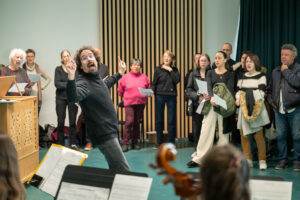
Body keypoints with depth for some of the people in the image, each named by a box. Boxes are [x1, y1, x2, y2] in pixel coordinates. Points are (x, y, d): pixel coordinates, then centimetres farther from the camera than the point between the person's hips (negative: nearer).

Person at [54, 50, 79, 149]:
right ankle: (60, 144, 8)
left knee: (72, 121, -2)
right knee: (60, 121, -1)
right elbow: (57, 84, -7)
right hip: (61, 98, 0)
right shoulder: (58, 69, 4)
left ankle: (73, 143, 7)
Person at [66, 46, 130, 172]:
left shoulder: (97, 78, 10)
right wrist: (71, 76, -55)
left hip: (110, 132, 9)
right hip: (104, 135, -9)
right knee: (124, 173, -14)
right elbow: (73, 97, -41)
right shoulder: (83, 83, -18)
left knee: (114, 171, 17)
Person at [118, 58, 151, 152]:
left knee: (137, 123, 7)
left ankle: (135, 143, 16)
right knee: (129, 122, -12)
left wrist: (144, 96, 3)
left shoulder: (144, 77, 7)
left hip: (141, 103, 3)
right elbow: (120, 90, 9)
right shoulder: (125, 77, 1)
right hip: (129, 103, -2)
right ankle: (125, 143, -7)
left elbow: (148, 88, 16)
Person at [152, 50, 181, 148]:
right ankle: (159, 142, 13)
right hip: (160, 95, -1)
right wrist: (152, 91, -15)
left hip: (171, 96, 1)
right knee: (159, 119, 3)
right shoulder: (158, 69, 5)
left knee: (171, 120, 1)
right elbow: (154, 83, 3)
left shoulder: (174, 70, 8)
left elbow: (177, 80, -8)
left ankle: (171, 142, 10)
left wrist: (170, 70, -9)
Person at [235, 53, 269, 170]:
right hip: (243, 109, 5)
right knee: (244, 135, 4)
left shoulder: (261, 76, -1)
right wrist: (238, 99, -7)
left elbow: (260, 93, -9)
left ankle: (262, 161, 2)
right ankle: (248, 160, 14)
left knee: (258, 136, -8)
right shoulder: (242, 77, 15)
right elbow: (239, 90, 14)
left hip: (256, 109, -5)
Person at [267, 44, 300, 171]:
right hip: (279, 109, 5)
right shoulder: (276, 71, 16)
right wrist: (270, 100, 11)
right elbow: (270, 88, 26)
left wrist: (286, 71, -10)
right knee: (280, 136, 7)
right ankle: (282, 160, 17)